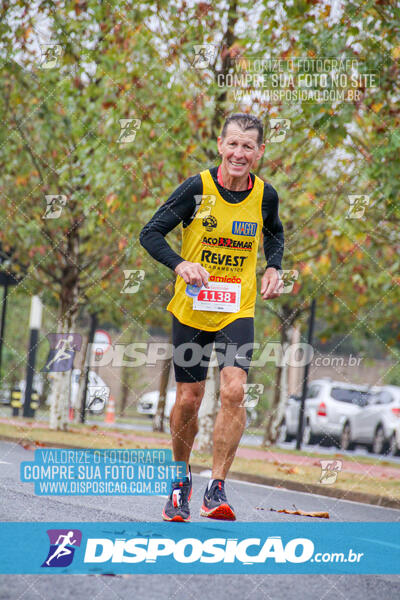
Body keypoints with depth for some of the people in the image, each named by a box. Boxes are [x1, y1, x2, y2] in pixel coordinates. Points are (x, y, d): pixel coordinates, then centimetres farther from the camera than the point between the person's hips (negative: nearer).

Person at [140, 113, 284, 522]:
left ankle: (216, 490, -10)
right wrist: (180, 264, -25)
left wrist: (273, 268, 1)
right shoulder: (197, 188, -11)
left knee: (233, 391, -18)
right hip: (192, 308, -1)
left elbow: (274, 235, 20)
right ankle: (181, 481, 29)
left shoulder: (265, 195, -2)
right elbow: (150, 233, -8)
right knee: (189, 398, 6)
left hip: (239, 310, 1)